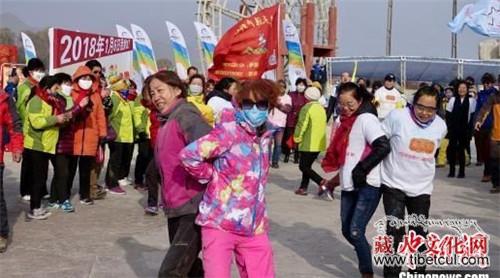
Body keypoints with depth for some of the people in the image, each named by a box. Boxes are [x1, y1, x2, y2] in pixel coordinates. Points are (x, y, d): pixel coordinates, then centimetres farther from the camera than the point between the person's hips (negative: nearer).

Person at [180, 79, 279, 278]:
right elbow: (188, 155, -20)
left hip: (255, 227, 6)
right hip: (220, 223, -6)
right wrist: (211, 176, -8)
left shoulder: (266, 136, 9)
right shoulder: (229, 131, -12)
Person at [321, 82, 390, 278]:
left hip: (367, 186, -8)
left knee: (356, 231, -11)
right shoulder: (343, 121, 12)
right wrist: (336, 179, 14)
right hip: (349, 186, 8)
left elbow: (383, 147, -21)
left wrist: (361, 170, -19)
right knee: (347, 231, 11)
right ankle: (366, 257, 34)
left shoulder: (366, 119, -11)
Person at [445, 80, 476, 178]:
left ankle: (462, 171, 11)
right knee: (452, 149, 0)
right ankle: (452, 170, 10)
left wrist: (470, 129, -6)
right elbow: (448, 115, 5)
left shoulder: (471, 101, 1)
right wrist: (449, 127, -4)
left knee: (461, 150, 2)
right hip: (453, 129, 1)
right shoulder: (453, 100, 6)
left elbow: (472, 116, 0)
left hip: (465, 129, -1)